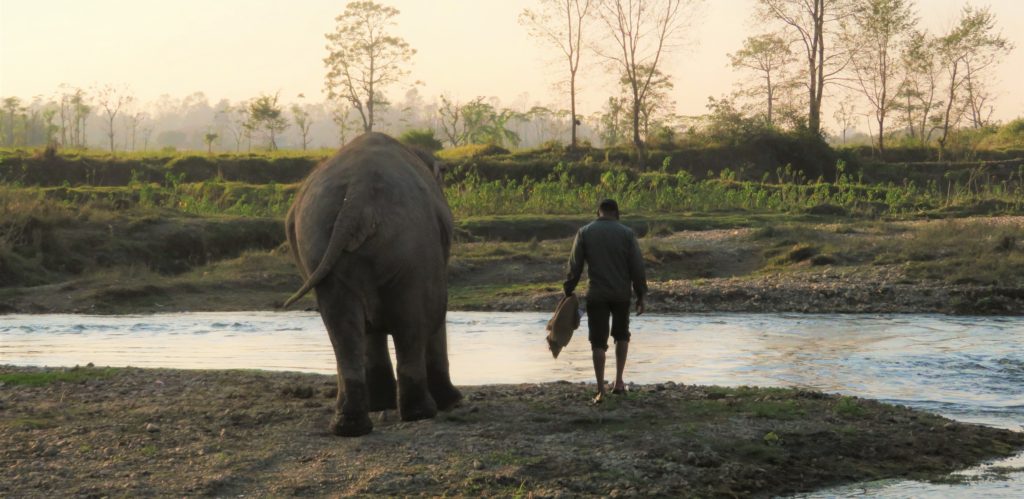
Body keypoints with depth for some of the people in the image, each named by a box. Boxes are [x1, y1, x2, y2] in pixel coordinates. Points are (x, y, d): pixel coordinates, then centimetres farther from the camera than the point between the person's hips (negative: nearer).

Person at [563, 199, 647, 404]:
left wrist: (568, 292, 4)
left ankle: (601, 391, -4)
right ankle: (618, 381, 16)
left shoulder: (584, 233, 0)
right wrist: (641, 295, 4)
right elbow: (637, 267, -2)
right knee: (621, 335, 22)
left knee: (598, 342, 2)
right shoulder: (627, 233, -1)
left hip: (596, 295, -1)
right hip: (621, 294, 1)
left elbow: (574, 266, -2)